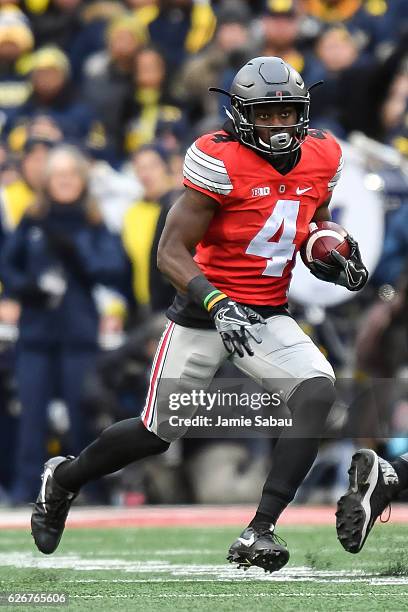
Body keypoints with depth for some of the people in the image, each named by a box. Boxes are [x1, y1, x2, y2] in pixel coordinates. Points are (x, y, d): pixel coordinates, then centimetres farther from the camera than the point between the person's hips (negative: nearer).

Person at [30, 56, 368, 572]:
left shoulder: (321, 160, 1)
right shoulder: (220, 161, -18)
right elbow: (171, 251, -20)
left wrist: (335, 258, -1)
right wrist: (216, 304, -34)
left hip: (269, 317, 4)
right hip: (203, 311, -4)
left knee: (318, 391, -23)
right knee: (158, 433, 5)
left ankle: (259, 533, -23)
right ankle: (62, 480, 36)